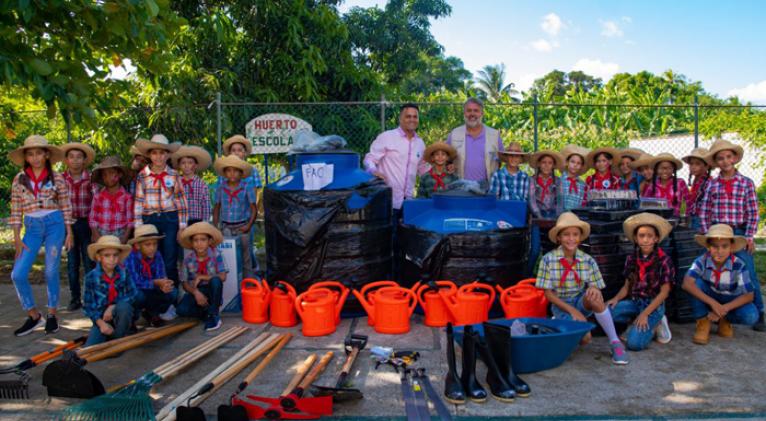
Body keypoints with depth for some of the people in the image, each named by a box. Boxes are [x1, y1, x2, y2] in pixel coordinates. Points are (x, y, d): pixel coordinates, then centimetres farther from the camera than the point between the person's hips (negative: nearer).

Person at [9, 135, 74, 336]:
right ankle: (33, 316, 11)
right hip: (32, 227, 2)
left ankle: (52, 315, 17)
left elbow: (66, 207, 3)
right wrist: (17, 238, 0)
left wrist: (69, 232, 0)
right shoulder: (19, 179, 4)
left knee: (51, 272, 2)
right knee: (18, 274, -5)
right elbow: (16, 211, 4)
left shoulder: (57, 178, -1)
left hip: (55, 224, -2)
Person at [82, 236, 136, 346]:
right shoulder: (91, 277, -8)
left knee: (123, 306, -35)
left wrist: (113, 307, -20)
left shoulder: (124, 273, -6)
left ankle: (118, 338, -11)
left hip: (120, 316, 1)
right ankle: (107, 336, 11)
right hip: (101, 318, -1)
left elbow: (132, 296, -7)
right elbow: (87, 305, -5)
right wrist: (101, 323, -17)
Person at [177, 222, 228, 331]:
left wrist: (201, 277, -22)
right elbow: (185, 284, -4)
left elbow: (222, 277, -20)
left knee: (215, 281, -36)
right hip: (196, 291, 2)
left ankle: (213, 314, -16)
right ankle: (207, 312, 1)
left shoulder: (216, 255, -12)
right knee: (182, 310, -27)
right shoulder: (188, 260, -7)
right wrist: (196, 293, -24)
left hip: (212, 290, -1)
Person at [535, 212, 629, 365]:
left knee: (594, 297, -35)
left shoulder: (588, 260, -5)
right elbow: (548, 294, -10)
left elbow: (596, 288, -2)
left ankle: (615, 342, -20)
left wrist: (594, 290, -28)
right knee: (584, 337, -28)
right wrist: (572, 310, -19)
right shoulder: (548, 259, -13)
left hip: (582, 302, 2)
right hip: (561, 306, -2)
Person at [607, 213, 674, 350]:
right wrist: (616, 299, -13)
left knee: (634, 343, -24)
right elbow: (627, 286, 8)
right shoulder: (631, 259, 2)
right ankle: (636, 323, -1)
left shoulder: (664, 260, -11)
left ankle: (654, 323, 5)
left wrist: (645, 314, -18)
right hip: (634, 302, 5)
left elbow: (664, 292, -11)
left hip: (654, 304, -5)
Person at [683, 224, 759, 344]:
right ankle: (703, 321, -12)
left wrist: (724, 309, -35)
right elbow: (687, 283, -40)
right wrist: (713, 303, -46)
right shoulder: (702, 261, -26)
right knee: (697, 283, -31)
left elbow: (749, 295, -22)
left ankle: (725, 320, 5)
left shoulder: (739, 265, -25)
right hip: (708, 299, 0)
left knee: (751, 316, -29)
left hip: (730, 301, 0)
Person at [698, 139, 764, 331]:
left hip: (740, 233, -2)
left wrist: (749, 237, -6)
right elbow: (703, 212, 5)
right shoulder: (712, 184, 6)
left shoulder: (746, 183, 2)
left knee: (749, 275, -4)